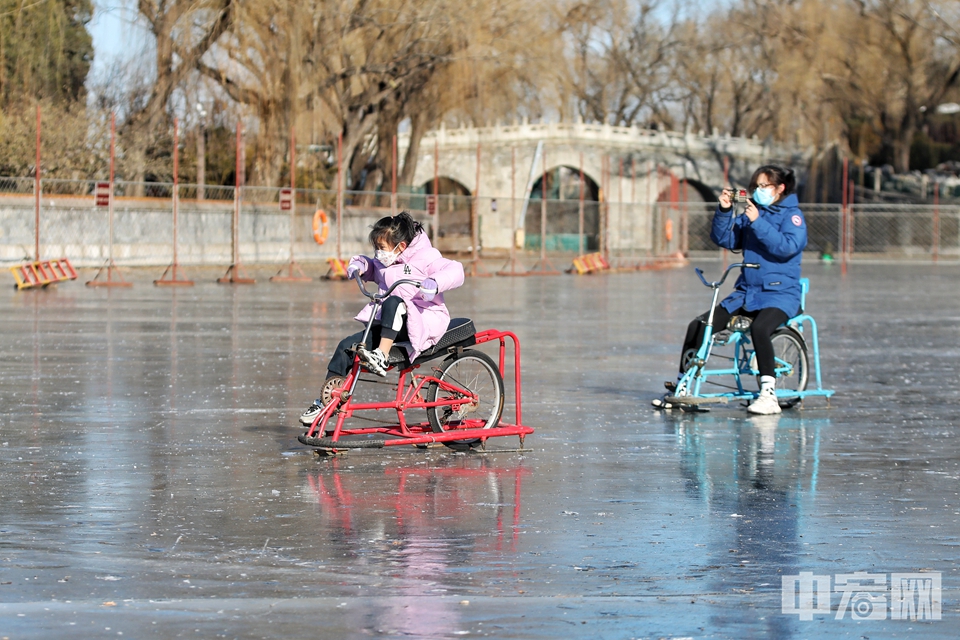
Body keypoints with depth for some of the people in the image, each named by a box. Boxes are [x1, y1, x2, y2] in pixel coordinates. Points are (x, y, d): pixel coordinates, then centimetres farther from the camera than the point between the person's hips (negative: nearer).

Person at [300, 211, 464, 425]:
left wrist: (435, 283, -38)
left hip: (424, 321, -7)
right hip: (389, 326, 7)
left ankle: (382, 356, -45)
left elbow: (455, 271, -19)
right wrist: (359, 264, 12)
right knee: (346, 346, -10)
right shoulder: (383, 264, 17)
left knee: (393, 302, -37)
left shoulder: (425, 258, -6)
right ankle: (326, 400, -7)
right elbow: (370, 267, 36)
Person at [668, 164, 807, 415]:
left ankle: (769, 395, -33)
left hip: (780, 293, -6)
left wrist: (757, 222, -23)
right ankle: (681, 387, 6)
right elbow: (724, 239, 6)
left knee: (759, 329, -37)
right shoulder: (752, 212, 15)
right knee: (697, 327, -6)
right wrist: (724, 211, -9)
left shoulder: (792, 215, -2)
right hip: (746, 292, 6)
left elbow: (787, 247, -21)